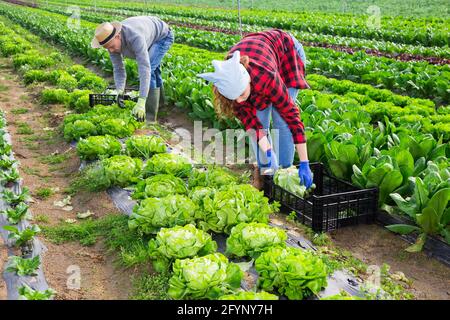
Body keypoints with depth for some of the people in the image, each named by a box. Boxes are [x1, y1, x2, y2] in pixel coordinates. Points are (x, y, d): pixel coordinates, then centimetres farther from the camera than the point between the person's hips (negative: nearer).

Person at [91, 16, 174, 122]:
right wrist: (120, 92, -35)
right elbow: (118, 69, -18)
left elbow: (145, 69, -50)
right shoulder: (111, 41, -23)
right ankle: (159, 99, 50)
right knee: (153, 68, 25)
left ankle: (149, 115, -13)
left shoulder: (135, 38, -45)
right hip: (150, 38, 8)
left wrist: (141, 103, -55)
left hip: (163, 35, -8)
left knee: (148, 70, -22)